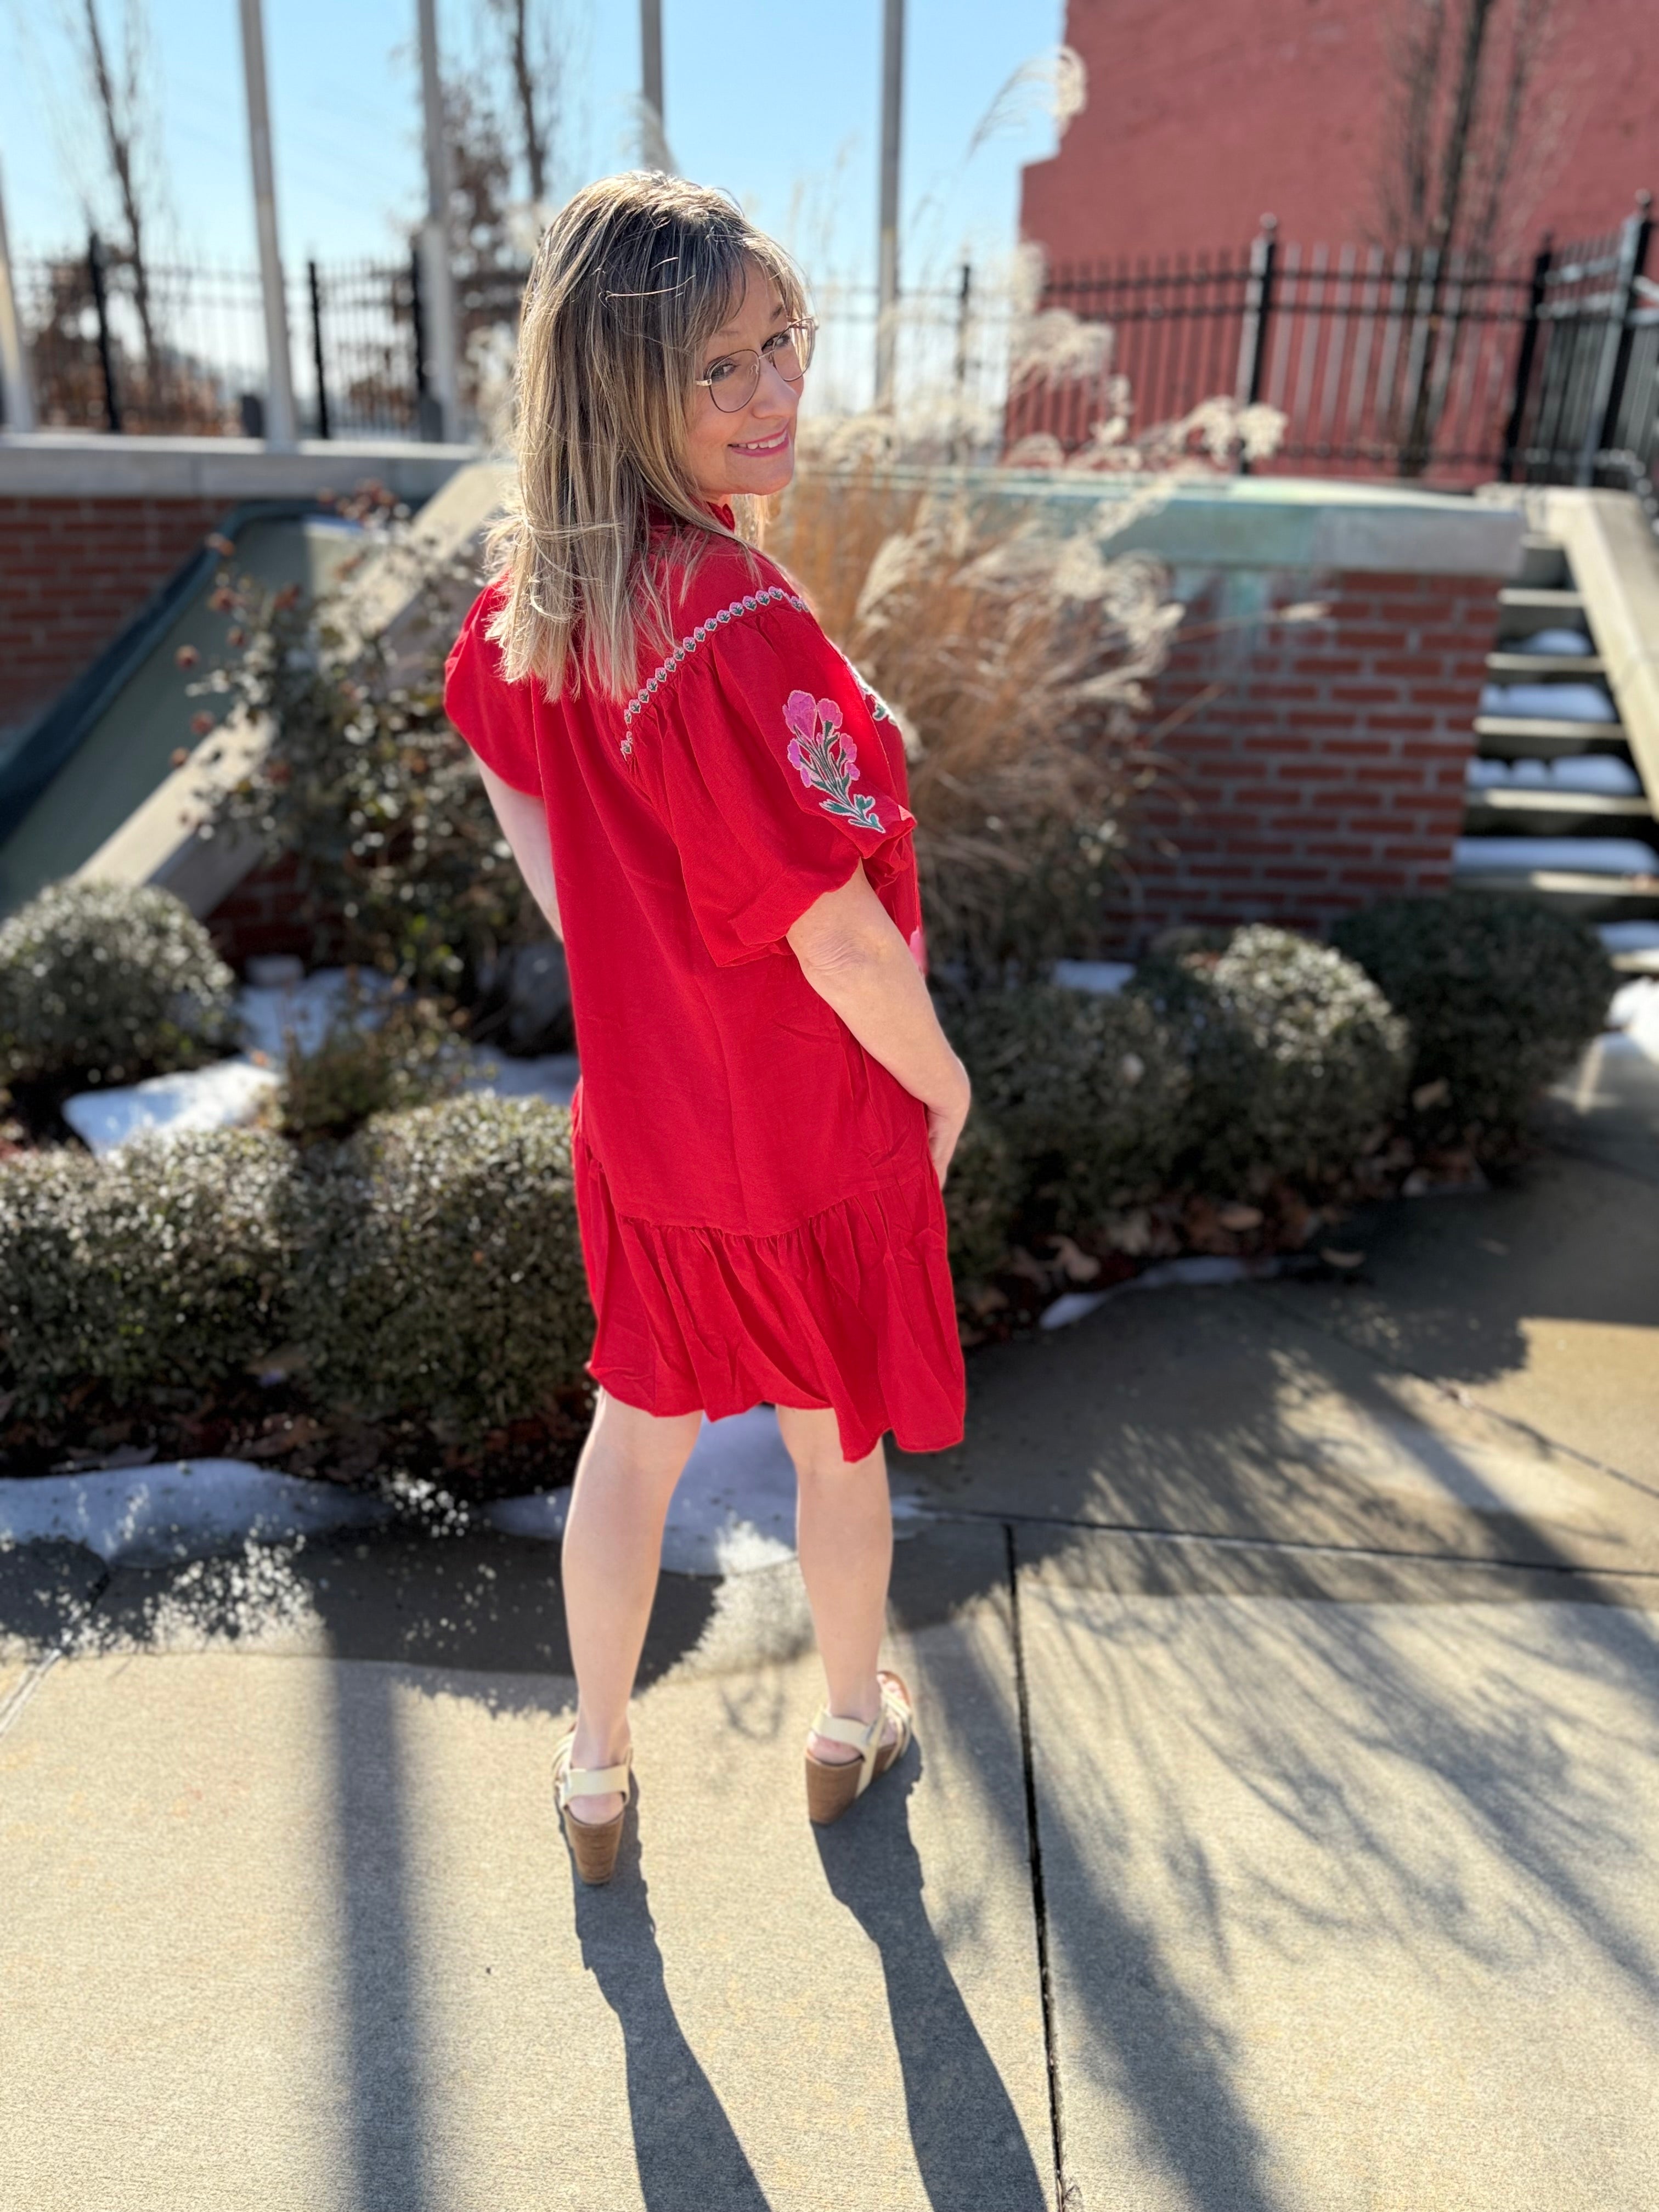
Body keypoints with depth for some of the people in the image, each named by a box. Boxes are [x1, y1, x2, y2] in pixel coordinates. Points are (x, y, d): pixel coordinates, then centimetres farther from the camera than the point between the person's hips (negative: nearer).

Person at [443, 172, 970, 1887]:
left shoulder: (534, 579, -5)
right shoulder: (744, 627, -30)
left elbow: (505, 774, 10)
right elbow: (839, 930, -24)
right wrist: (944, 1082, -7)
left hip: (638, 1114, 6)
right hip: (815, 1125, -6)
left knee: (638, 1429, 23)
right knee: (838, 1442, 19)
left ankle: (594, 1773, 43)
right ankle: (850, 1727, 47)